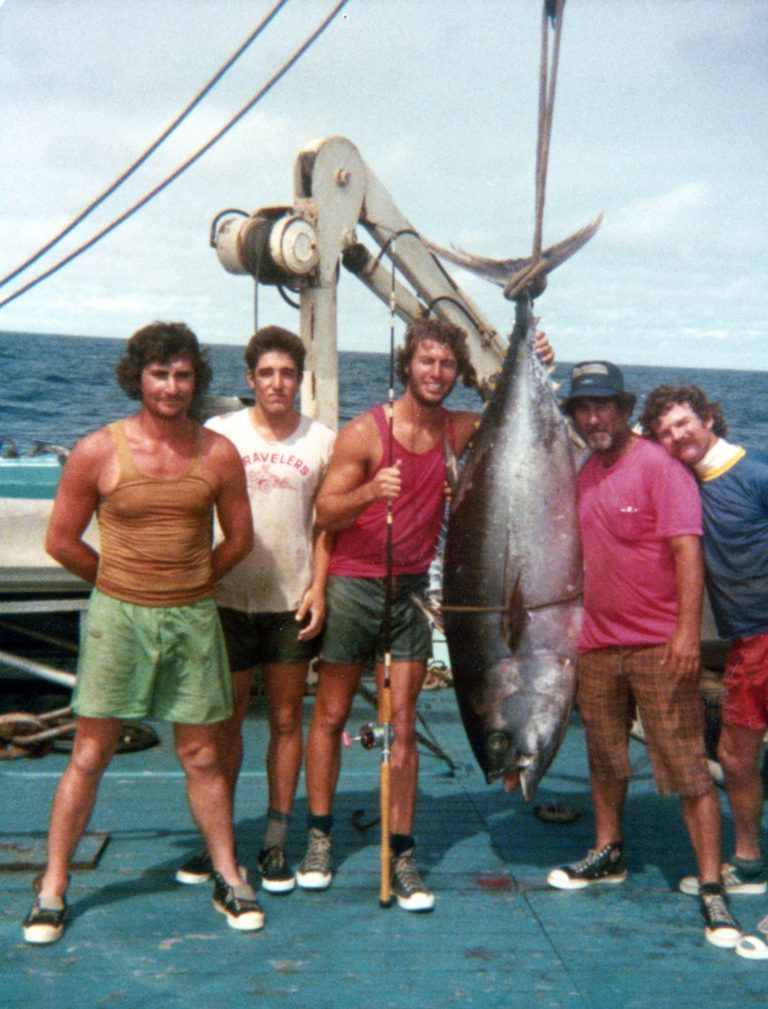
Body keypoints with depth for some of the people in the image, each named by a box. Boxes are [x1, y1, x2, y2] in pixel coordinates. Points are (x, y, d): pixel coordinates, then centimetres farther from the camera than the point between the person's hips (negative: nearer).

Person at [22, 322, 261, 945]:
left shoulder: (218, 454, 0)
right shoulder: (98, 451, -5)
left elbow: (240, 538, 11)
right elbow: (61, 541, 3)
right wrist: (122, 584, 10)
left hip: (193, 618, 2)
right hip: (118, 615, -1)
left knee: (202, 756, 9)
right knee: (90, 754, 4)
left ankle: (228, 879, 23)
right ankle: (52, 889, 17)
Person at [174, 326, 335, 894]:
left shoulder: (322, 440, 3)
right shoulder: (220, 433, 1)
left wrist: (318, 587, -4)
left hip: (293, 602, 1)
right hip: (229, 598, 0)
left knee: (286, 721, 8)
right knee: (226, 722, 8)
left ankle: (277, 843, 19)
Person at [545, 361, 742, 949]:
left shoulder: (658, 466, -11)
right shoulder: (586, 474, 11)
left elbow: (687, 550, -18)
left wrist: (688, 629, -25)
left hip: (658, 646, -7)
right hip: (598, 644, 7)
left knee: (687, 767, -4)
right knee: (604, 760, 18)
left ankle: (712, 890, 3)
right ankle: (608, 856, 35)